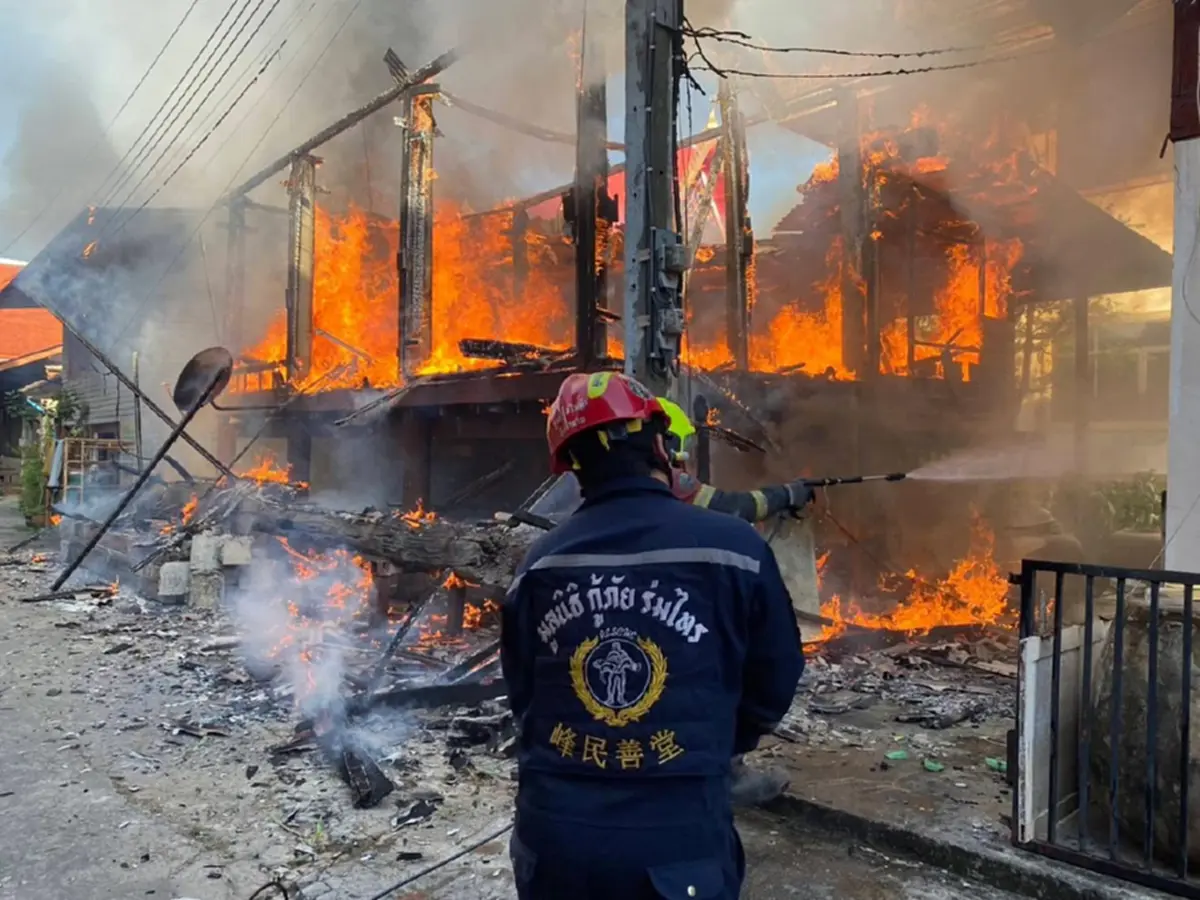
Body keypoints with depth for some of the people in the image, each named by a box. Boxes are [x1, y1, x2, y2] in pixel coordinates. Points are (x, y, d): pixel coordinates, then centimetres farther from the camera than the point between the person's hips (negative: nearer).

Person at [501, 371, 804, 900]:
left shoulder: (538, 564, -4)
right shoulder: (732, 548, -13)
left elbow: (522, 699, 7)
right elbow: (773, 689, 1)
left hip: (552, 838, 3)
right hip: (677, 846, -2)